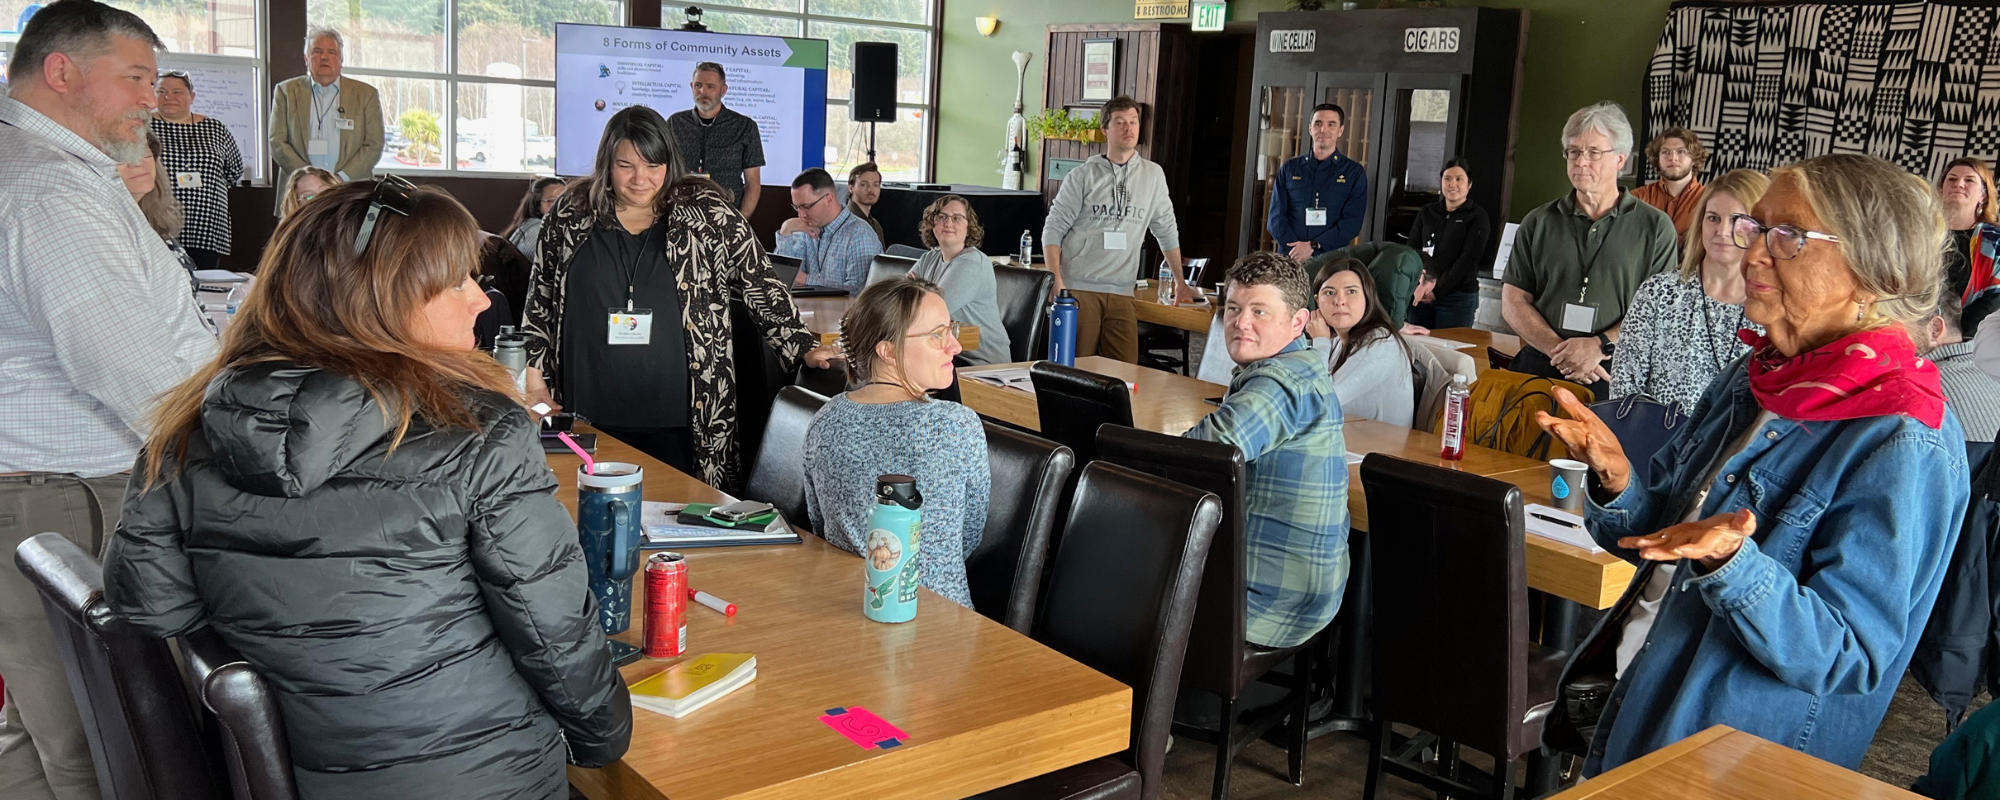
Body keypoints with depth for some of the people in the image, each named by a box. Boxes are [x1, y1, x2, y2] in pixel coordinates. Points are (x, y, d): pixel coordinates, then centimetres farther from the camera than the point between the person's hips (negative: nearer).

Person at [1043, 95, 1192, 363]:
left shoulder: (1153, 175, 11)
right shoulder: (1082, 176, 2)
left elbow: (1166, 230, 20)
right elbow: (1053, 230, 0)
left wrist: (1180, 281, 21)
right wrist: (1056, 281, -12)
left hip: (1121, 291, 3)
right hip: (1079, 288, -2)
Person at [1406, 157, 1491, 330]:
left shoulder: (1477, 217, 0)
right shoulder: (1426, 213, 12)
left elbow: (1468, 260, -8)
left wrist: (1437, 291, -14)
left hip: (1458, 297, -4)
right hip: (1421, 295, 4)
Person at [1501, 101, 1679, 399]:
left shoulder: (1655, 226, 6)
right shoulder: (1538, 223, 12)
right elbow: (1513, 302, 6)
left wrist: (1600, 346, -14)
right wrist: (1558, 350, -8)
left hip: (1616, 374, -1)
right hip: (1538, 369, 1)